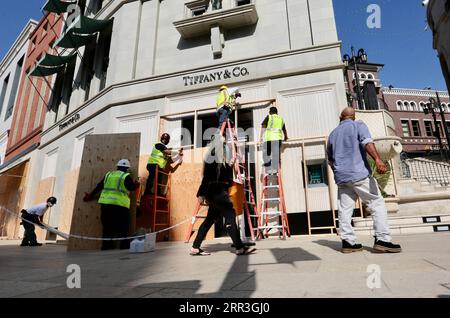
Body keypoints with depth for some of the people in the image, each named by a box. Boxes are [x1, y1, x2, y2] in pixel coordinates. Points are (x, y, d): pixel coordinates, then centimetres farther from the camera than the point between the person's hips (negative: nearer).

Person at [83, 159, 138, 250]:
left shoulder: (108, 174, 17)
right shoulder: (126, 176, 0)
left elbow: (99, 186, 23)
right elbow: (132, 187, -7)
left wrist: (91, 195, 35)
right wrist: (135, 184, 16)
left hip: (105, 204, 6)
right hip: (119, 205, -5)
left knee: (107, 230, 11)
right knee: (123, 230, 1)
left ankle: (106, 249, 12)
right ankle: (124, 248, -2)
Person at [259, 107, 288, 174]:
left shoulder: (269, 117, 9)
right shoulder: (281, 119, 24)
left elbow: (263, 126, -6)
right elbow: (284, 130, 34)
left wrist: (261, 136, -10)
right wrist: (286, 137, 51)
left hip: (268, 138, -3)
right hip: (278, 138, 3)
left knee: (267, 154, 4)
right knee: (276, 154, 2)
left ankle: (269, 170, 0)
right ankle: (274, 170, -3)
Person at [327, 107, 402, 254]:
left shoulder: (333, 134, 20)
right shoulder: (358, 125, 6)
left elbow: (330, 159, 25)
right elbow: (367, 142, -15)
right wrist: (377, 159, -27)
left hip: (341, 177, 5)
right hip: (359, 174, -5)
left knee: (345, 209, 4)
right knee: (377, 204, 2)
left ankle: (348, 242, 2)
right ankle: (382, 240, -5)